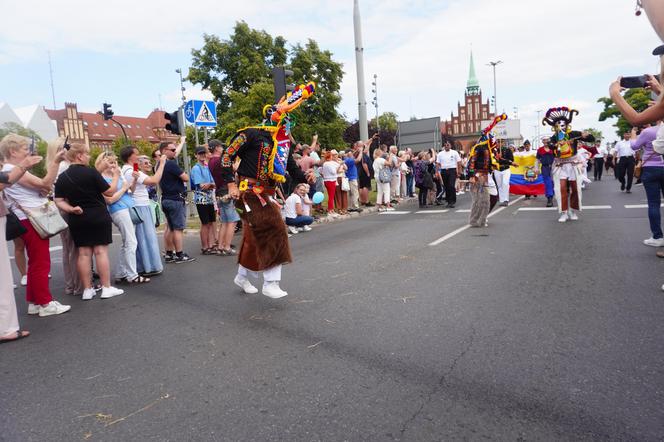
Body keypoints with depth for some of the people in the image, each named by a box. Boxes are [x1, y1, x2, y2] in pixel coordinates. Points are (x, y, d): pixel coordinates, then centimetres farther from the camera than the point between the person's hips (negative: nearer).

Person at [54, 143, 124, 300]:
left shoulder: (62, 177, 4)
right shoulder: (91, 172, -12)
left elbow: (59, 201, 1)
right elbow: (110, 192, -6)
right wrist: (116, 176, 6)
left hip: (77, 220, 5)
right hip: (98, 217, -5)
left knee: (84, 253, 7)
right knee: (101, 251, -1)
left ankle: (87, 289, 11)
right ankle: (106, 288, 3)